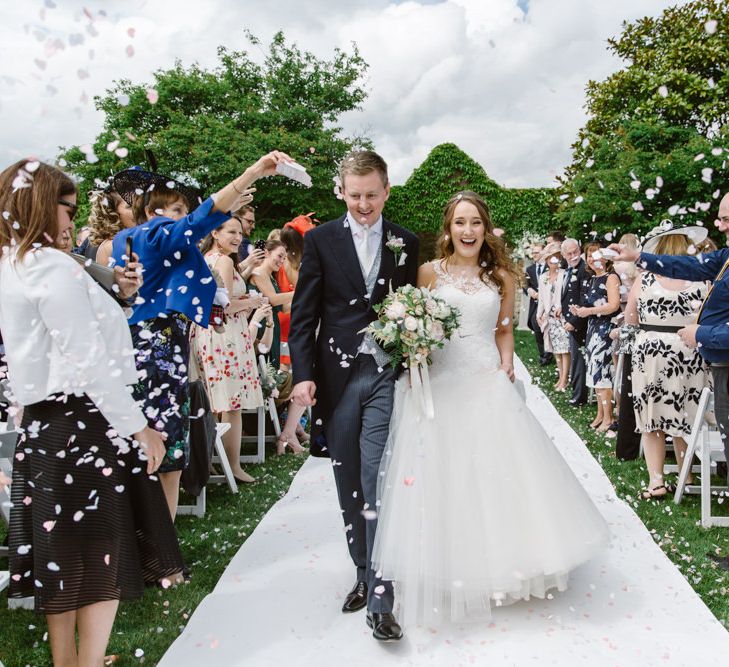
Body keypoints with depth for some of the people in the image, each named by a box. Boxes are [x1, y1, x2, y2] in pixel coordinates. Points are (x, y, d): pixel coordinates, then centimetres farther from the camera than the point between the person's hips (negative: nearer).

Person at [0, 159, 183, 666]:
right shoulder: (53, 267, -17)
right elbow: (88, 364, -20)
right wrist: (140, 428, -16)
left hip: (42, 424, 9)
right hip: (85, 423, -9)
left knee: (62, 553, 17)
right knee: (104, 554, 2)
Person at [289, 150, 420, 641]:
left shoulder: (406, 243, 7)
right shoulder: (320, 240, 3)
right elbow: (303, 314, 1)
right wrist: (303, 374, -8)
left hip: (386, 376, -1)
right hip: (336, 376, 1)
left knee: (378, 483, -6)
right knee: (350, 486, 11)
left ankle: (380, 599, -1)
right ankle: (364, 573, 28)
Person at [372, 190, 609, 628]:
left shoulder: (501, 277, 9)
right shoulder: (429, 273, 2)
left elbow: (504, 330, 16)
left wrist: (506, 363, 0)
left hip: (488, 383, 2)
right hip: (439, 384, -2)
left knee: (497, 471, 2)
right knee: (442, 475, 1)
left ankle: (498, 560, 21)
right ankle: (449, 571, 16)